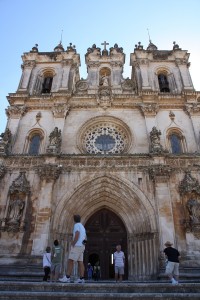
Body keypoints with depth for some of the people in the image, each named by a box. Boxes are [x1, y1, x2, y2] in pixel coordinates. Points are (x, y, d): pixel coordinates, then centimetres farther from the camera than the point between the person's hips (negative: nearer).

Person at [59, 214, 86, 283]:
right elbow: (85, 238, 25)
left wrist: (72, 245, -17)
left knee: (70, 261, -9)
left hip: (77, 246, -9)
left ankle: (67, 277, -12)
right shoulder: (82, 227, 22)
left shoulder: (76, 225, -5)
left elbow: (77, 235, -20)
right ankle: (81, 278, -1)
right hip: (81, 247, 9)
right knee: (80, 262, 3)